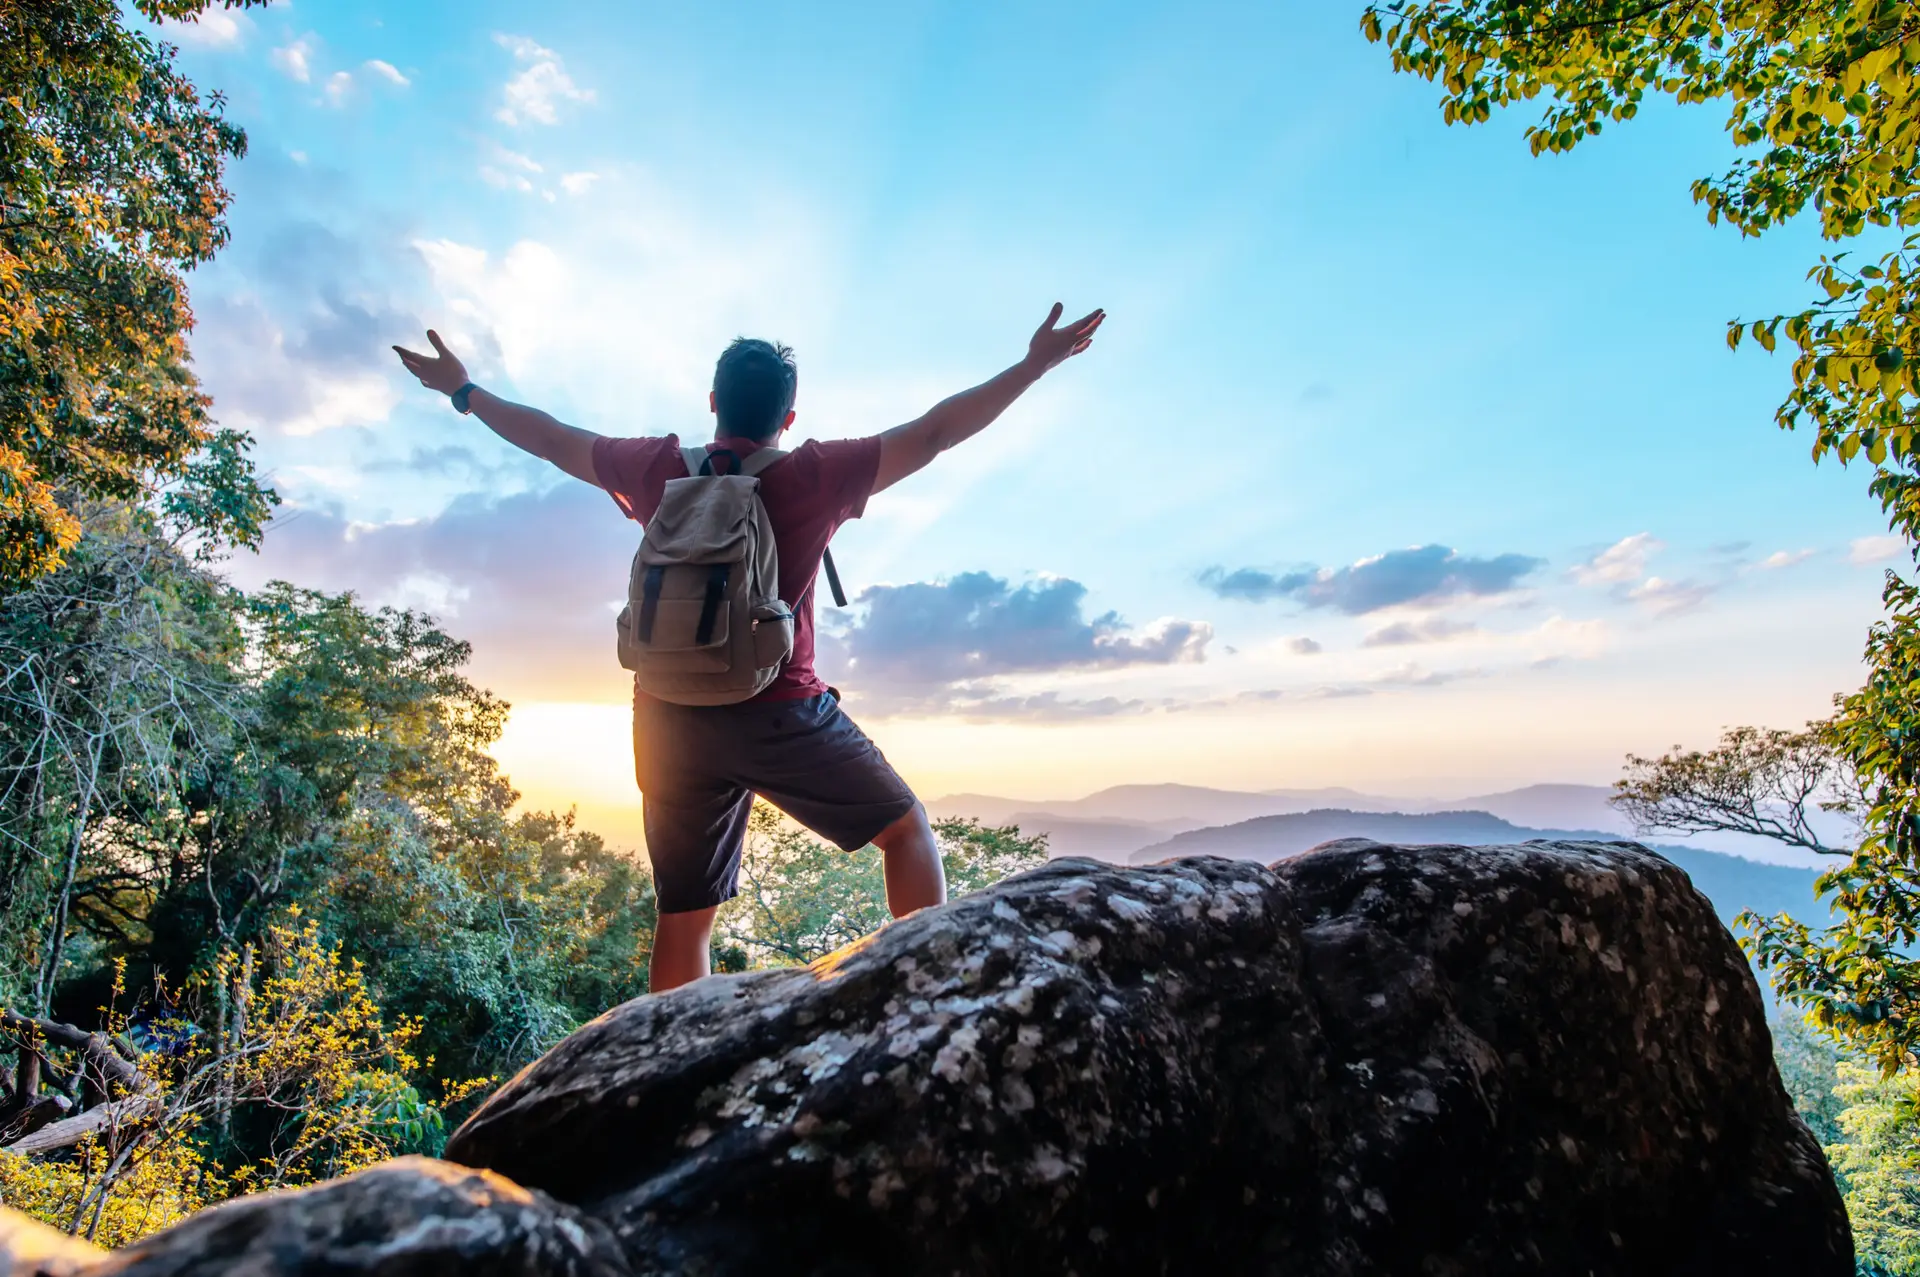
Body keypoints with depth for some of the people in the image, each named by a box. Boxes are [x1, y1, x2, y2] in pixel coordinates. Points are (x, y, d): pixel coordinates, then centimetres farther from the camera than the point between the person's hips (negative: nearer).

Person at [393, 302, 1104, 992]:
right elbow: (935, 432, -4)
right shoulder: (815, 477, -6)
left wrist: (463, 391, 35)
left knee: (684, 914, 12)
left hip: (670, 721, 5)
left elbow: (551, 439, 18)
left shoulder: (658, 469, 4)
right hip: (779, 715, -4)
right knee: (907, 830, 9)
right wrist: (1036, 364, 4)